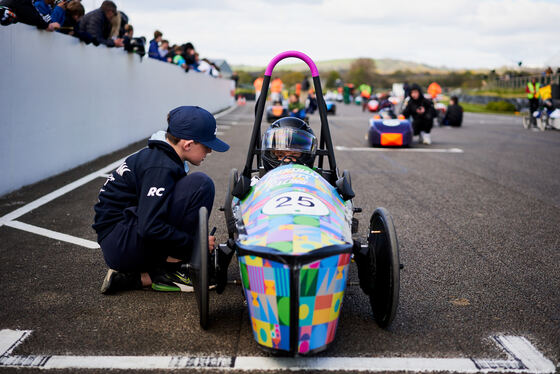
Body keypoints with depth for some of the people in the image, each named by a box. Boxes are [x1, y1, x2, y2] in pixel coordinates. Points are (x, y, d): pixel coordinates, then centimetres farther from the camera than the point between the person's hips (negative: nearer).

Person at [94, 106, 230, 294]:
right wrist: (194, 243, -17)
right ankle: (168, 271, -12)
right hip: (120, 247, -10)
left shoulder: (160, 155, 11)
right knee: (200, 184, -19)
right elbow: (149, 227, -27)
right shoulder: (161, 167, -19)